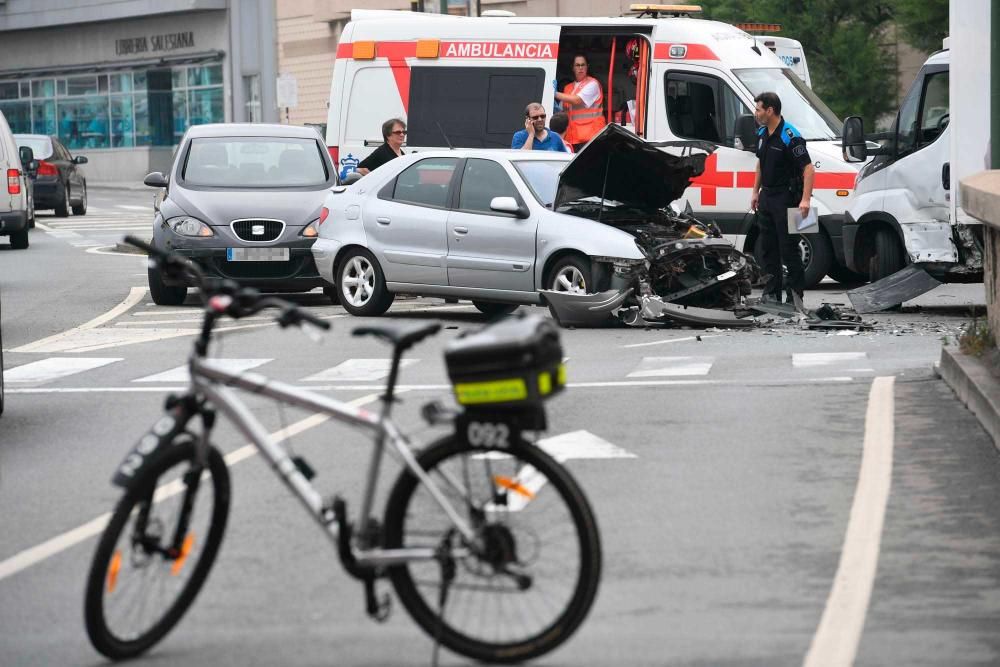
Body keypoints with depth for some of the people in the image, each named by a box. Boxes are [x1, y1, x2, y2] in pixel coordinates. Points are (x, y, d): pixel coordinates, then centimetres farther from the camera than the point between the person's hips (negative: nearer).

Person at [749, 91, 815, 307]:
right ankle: (771, 294, 18)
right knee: (768, 248, 11)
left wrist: (805, 199, -29)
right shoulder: (762, 134, 9)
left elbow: (809, 169, -21)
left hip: (785, 198, -9)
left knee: (788, 248, -6)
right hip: (766, 197, 9)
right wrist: (755, 191, 21)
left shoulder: (790, 137, -18)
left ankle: (795, 295, -1)